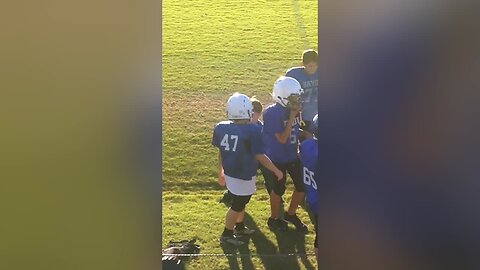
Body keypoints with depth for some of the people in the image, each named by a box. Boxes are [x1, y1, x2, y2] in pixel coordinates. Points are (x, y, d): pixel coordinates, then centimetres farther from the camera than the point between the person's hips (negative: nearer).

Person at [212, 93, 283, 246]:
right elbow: (260, 157, -18)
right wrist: (276, 171, -5)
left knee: (241, 201, 26)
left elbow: (221, 152, 5)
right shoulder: (252, 131, -23)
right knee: (238, 205, 10)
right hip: (243, 176, -7)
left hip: (229, 172, 7)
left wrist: (221, 170, 19)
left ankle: (239, 227, 43)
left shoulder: (220, 127, -6)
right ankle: (226, 235, 23)